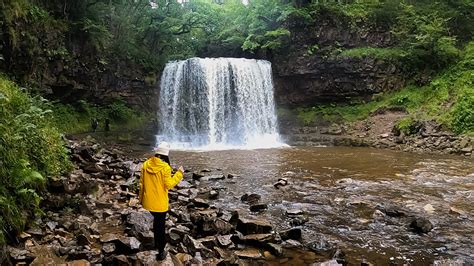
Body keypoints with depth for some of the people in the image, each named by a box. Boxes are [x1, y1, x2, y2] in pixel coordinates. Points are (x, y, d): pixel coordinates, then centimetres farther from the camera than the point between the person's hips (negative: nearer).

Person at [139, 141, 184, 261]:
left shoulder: (146, 164, -4)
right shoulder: (165, 167, -21)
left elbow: (142, 183, 4)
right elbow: (168, 185, -15)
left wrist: (141, 197, 17)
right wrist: (179, 174, -7)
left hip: (148, 201, 5)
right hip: (160, 203, -5)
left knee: (156, 221, 28)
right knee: (160, 225, 9)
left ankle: (157, 243, 44)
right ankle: (161, 252, 19)